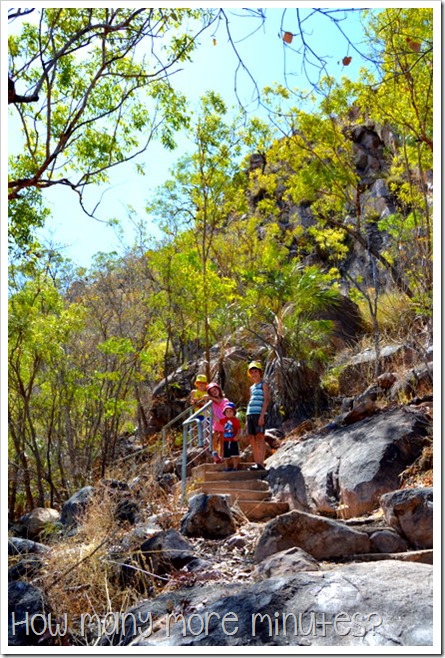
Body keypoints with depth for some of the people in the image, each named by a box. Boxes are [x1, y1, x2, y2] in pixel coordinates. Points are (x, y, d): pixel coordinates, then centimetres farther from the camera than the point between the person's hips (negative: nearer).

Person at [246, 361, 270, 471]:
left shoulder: (264, 384, 3)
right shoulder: (252, 387, 23)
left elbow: (266, 400, -7)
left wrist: (262, 415, -16)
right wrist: (247, 418, 15)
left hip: (259, 414, -7)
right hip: (250, 414, 7)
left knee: (259, 437, -12)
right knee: (251, 438, 5)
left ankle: (261, 464, -15)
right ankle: (256, 462, 10)